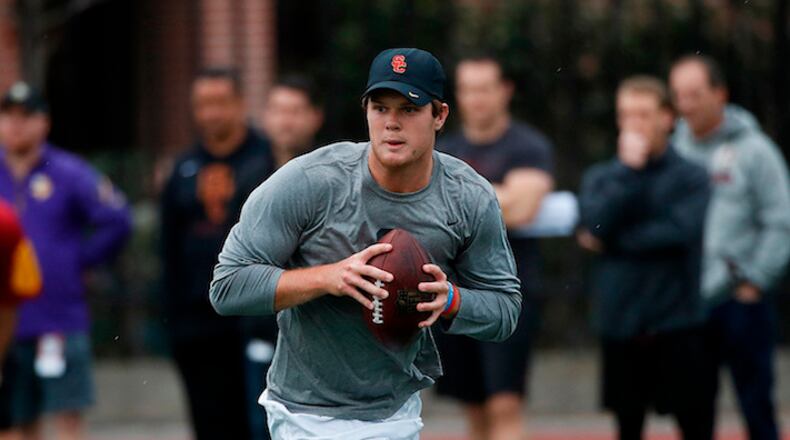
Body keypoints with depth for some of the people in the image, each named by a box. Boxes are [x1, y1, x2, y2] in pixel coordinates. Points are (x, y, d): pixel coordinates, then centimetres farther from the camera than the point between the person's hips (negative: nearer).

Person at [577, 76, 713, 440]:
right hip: (621, 326, 3)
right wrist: (628, 169, -11)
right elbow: (596, 222, -10)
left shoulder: (690, 177, -1)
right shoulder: (600, 178, 8)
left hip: (678, 327, -3)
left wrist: (610, 243, -10)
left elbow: (681, 231, -15)